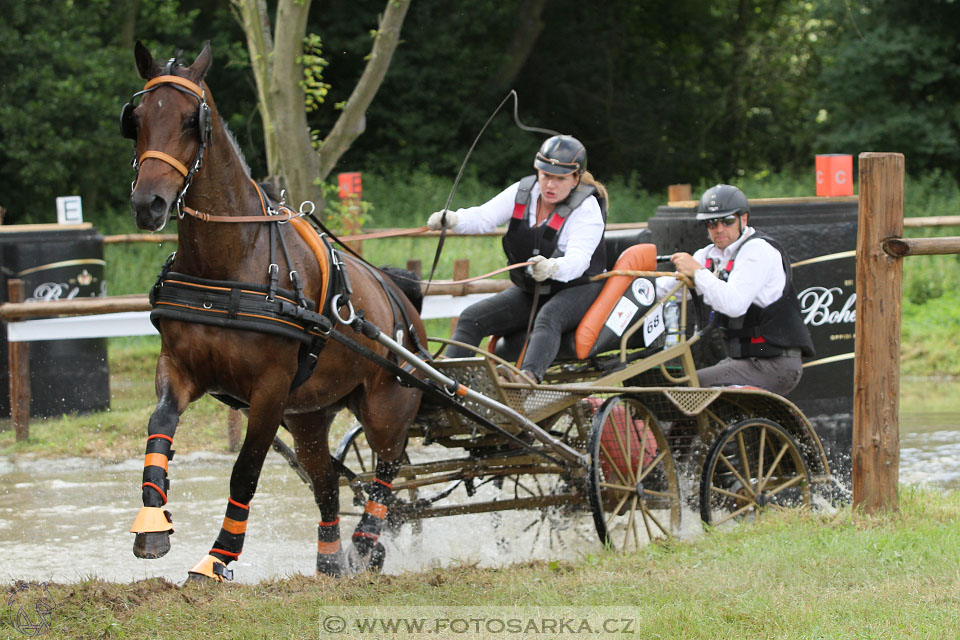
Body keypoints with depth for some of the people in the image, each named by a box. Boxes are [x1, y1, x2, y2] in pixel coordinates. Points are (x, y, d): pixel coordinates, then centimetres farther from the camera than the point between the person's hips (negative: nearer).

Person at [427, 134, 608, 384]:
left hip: (578, 290, -7)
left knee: (548, 318, -40)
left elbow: (578, 260, -31)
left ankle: (529, 376, -64)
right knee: (472, 318, -10)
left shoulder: (587, 210, -17)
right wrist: (452, 220, -34)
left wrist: (552, 267, -54)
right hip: (530, 291, 7)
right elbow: (484, 217, -11)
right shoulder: (523, 192, -1)